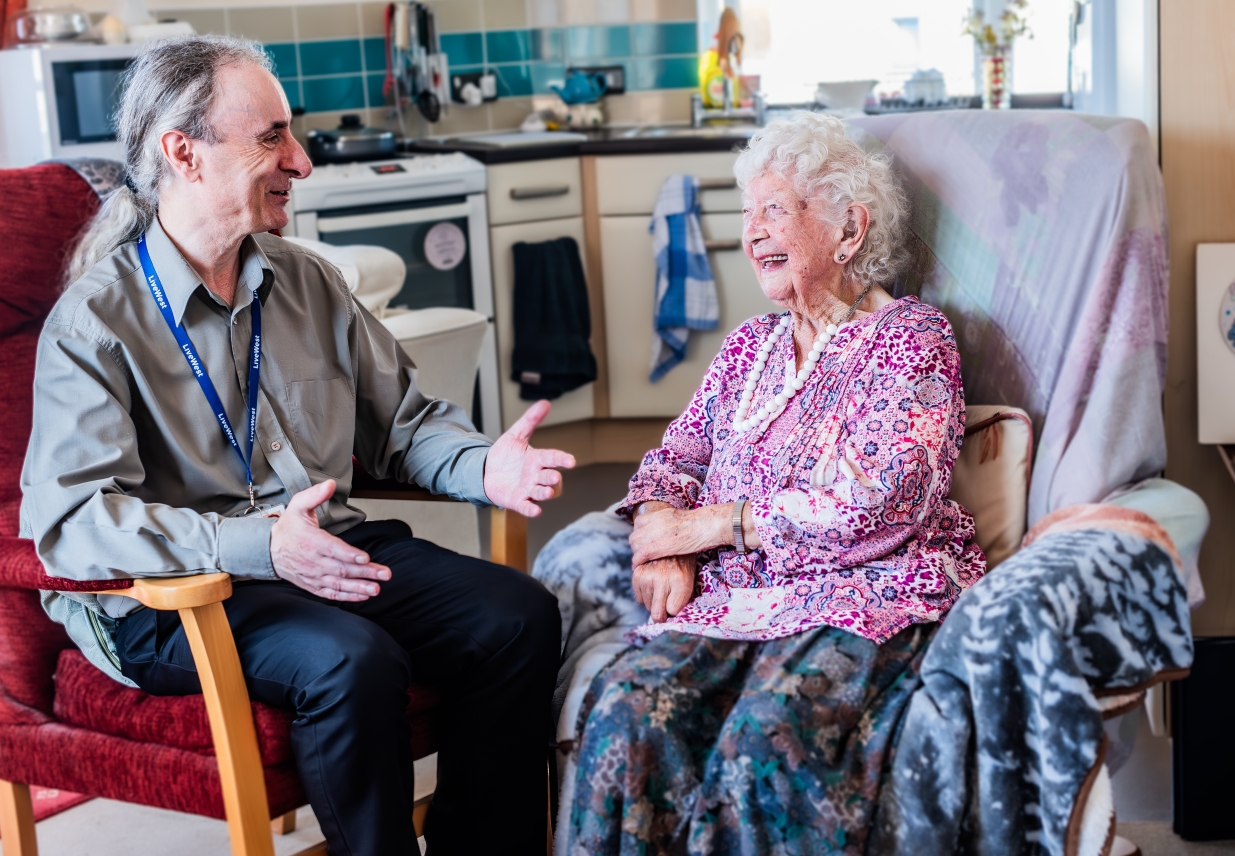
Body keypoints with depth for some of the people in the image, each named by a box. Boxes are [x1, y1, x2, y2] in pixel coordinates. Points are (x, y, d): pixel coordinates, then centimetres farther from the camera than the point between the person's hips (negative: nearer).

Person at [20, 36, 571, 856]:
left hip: (329, 551, 7)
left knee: (519, 614, -12)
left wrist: (481, 466, -5)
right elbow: (74, 518, -18)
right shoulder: (95, 320, -8)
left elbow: (403, 416, 18)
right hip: (174, 597, -6)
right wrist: (257, 546, -32)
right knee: (353, 660, -33)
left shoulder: (307, 281, 12)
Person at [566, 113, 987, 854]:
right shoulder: (751, 345, 22)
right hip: (737, 596, 5)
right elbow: (674, 459, 21)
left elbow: (877, 499, -12)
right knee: (629, 704, -26)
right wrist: (661, 542, -4)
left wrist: (700, 526, -8)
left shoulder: (912, 339, 1)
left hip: (867, 597, -5)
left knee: (768, 732, -34)